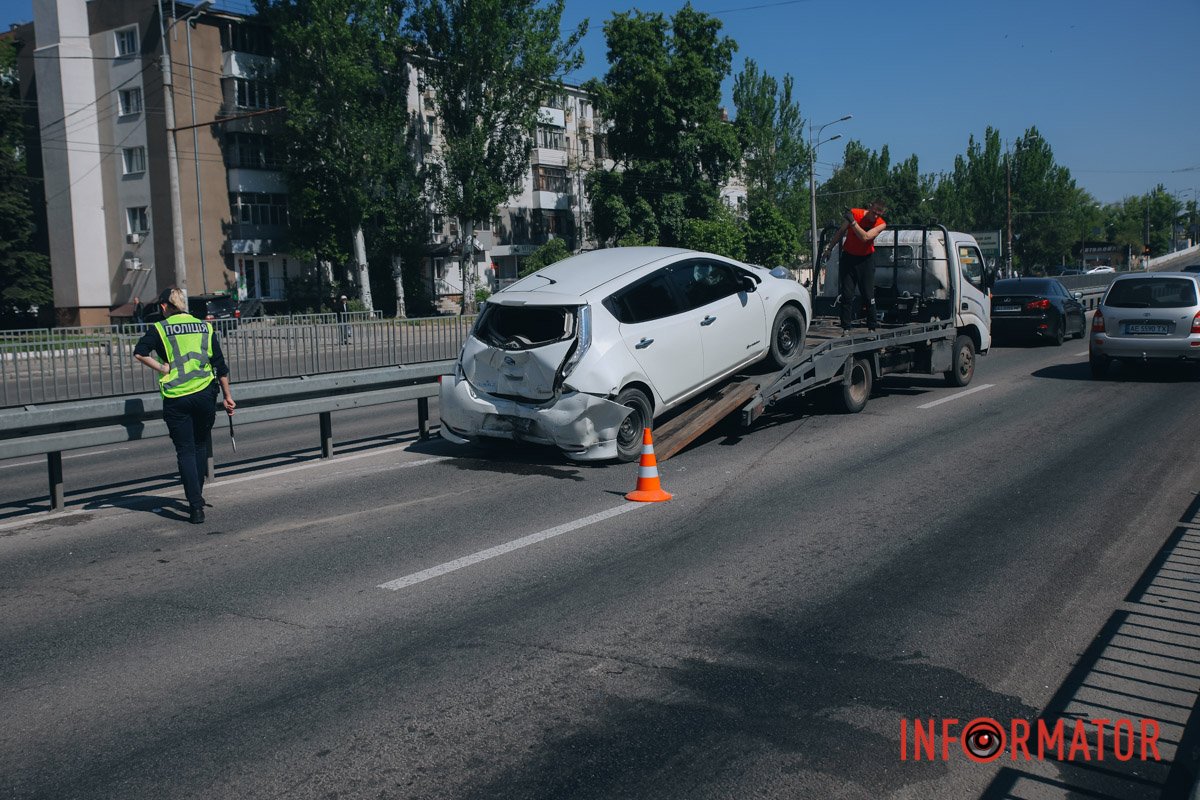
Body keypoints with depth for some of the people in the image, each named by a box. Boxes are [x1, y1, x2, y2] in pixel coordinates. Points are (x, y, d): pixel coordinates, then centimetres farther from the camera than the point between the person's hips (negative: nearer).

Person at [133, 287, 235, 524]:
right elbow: (220, 365, 8)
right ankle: (197, 495, 27)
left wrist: (163, 368, -6)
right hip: (205, 394, 3)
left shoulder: (159, 329, 1)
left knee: (185, 451, 2)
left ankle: (196, 506, -5)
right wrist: (228, 396, 13)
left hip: (176, 398, -3)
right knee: (201, 445, 20)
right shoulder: (205, 327, 9)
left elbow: (139, 352, -16)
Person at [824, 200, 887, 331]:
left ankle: (872, 328, 8)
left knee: (868, 295, -1)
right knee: (846, 294, -4)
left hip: (865, 260, 0)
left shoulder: (881, 224, -11)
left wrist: (853, 222, -31)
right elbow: (841, 232, 6)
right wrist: (829, 247, 9)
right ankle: (846, 328, -1)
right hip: (848, 257, 0)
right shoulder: (854, 213, -8)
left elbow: (865, 237, -26)